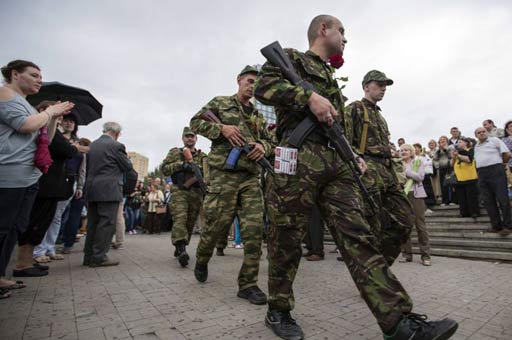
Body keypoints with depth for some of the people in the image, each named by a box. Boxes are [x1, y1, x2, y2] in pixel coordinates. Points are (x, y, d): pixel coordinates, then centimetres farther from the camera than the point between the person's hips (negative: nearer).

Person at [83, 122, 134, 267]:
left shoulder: (92, 144, 12)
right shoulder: (116, 145, -9)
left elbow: (89, 166, 19)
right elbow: (128, 167, -4)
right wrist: (125, 158, 15)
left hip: (92, 188, 8)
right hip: (109, 190, -8)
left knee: (93, 223, 12)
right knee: (107, 223, -2)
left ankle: (89, 256, 19)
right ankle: (99, 257, 1)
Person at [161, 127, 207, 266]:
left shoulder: (203, 157, 17)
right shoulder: (175, 152, 12)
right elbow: (164, 169, 2)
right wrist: (181, 164, -11)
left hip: (196, 193, 3)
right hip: (179, 191, -3)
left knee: (190, 223, 6)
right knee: (180, 219, -18)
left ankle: (179, 248, 21)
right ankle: (181, 249, -25)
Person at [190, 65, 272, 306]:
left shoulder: (258, 116, 24)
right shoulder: (220, 103, 12)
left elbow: (267, 141, 24)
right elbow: (196, 122, 6)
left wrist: (262, 146, -1)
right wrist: (222, 128, -10)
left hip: (251, 177, 4)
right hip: (224, 173, -4)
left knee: (254, 228, -5)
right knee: (216, 224, 1)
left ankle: (248, 283, 6)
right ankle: (201, 260, 33)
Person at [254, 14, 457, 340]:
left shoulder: (331, 78, 35)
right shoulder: (292, 58, 14)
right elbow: (264, 85, -6)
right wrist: (310, 96, -14)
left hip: (336, 163, 7)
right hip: (299, 157, -7)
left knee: (358, 238, -2)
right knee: (286, 239, 0)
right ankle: (278, 310, 17)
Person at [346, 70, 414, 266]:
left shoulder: (380, 115, 27)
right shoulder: (355, 109, 1)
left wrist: (392, 174, 22)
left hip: (387, 172, 9)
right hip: (367, 171, -9)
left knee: (404, 218, 7)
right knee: (371, 227, -6)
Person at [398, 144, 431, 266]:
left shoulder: (419, 161, 7)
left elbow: (420, 177, -8)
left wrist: (406, 171, -9)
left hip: (416, 195, -3)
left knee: (420, 225, -2)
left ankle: (426, 255, 5)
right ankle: (406, 253, 12)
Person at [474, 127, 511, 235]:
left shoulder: (494, 140, 3)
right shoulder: (476, 146, 18)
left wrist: (499, 163, 10)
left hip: (496, 170, -5)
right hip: (482, 173, 5)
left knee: (502, 198, -5)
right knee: (488, 200, 4)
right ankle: (496, 225, 11)